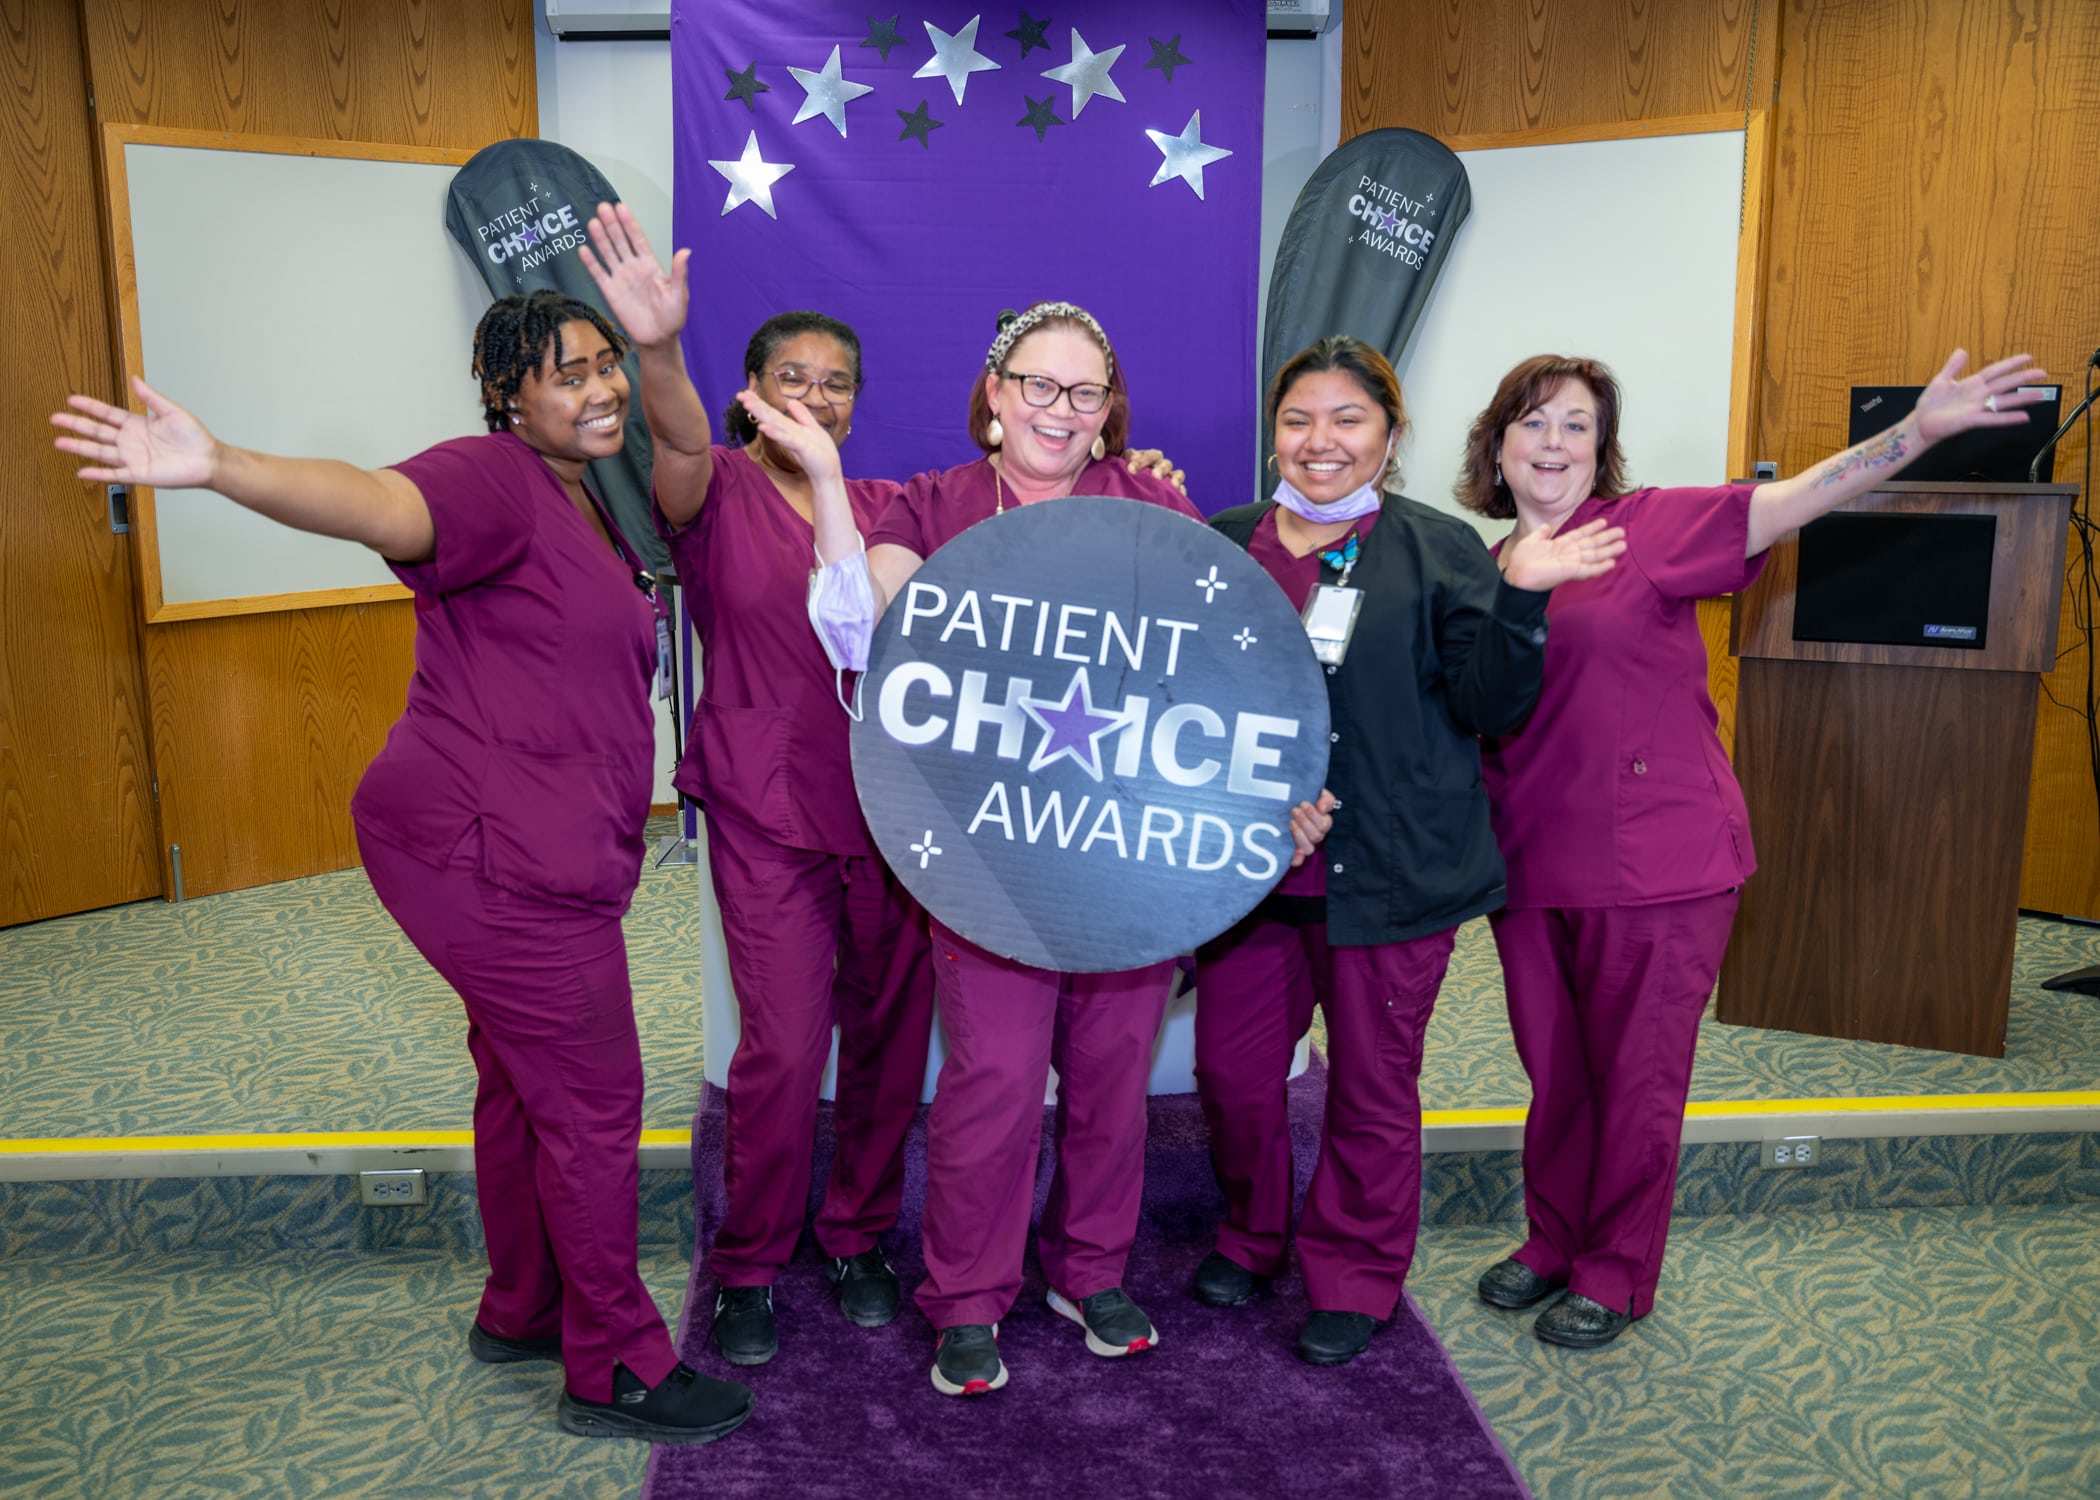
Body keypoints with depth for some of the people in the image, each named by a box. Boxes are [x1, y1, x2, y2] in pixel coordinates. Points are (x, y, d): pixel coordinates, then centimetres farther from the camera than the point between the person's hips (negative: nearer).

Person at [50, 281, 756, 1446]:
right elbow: (378, 504, -36)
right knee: (593, 1100, 0)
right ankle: (616, 1371, 16)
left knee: (521, 1083, 21)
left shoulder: (586, 501, 14)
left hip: (517, 853, 10)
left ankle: (519, 1313, 39)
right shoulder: (496, 480, -16)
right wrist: (221, 468, -51)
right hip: (497, 857, -10)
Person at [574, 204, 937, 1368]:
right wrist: (658, 350, -45)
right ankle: (748, 1267, 17)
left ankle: (859, 1239, 30)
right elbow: (681, 446, -24)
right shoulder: (716, 492, -2)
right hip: (769, 816, -4)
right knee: (783, 1049, -6)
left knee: (889, 1036, 9)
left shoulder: (885, 506, 9)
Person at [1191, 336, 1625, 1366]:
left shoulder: (1439, 550, 0)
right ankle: (1253, 1233, 39)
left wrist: (1521, 597, -19)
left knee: (1372, 1090, 10)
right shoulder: (1224, 545, 8)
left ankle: (1353, 1280, 31)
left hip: (1386, 874, -3)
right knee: (1231, 1070, 12)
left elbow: (1491, 705, -5)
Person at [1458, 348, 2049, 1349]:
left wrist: (1921, 430, -27)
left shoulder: (1649, 527, -6)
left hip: (1655, 864, -4)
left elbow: (1792, 500, -16)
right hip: (1531, 867, 5)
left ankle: (1615, 1275, 25)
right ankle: (1553, 1242, 35)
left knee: (1635, 1080, 8)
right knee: (1554, 1074, 16)